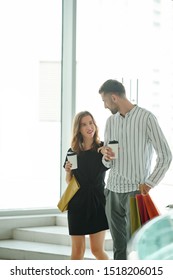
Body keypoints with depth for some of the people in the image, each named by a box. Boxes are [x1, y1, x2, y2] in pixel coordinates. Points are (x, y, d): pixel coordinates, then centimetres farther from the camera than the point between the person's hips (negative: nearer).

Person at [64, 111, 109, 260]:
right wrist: (68, 171, -6)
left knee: (97, 249, -4)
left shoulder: (103, 148, -2)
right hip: (77, 202, 2)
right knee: (77, 250, 5)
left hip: (97, 201, -2)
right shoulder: (73, 151, 6)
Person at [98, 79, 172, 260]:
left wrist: (149, 184, -11)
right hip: (112, 190, 6)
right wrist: (107, 158, -7)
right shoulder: (111, 121, 12)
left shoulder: (146, 118, -7)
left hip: (135, 191, -6)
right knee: (119, 246, 10)